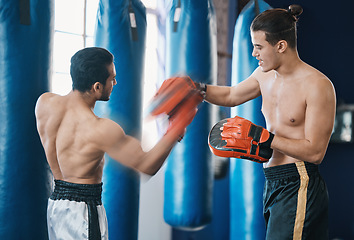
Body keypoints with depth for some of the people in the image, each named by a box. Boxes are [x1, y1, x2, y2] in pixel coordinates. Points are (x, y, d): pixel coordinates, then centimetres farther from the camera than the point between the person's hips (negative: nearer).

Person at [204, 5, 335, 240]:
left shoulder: (318, 85, -15)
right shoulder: (265, 75, 8)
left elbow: (315, 152, -18)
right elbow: (231, 95, 27)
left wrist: (262, 137, -20)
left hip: (298, 187, -8)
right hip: (272, 185, 8)